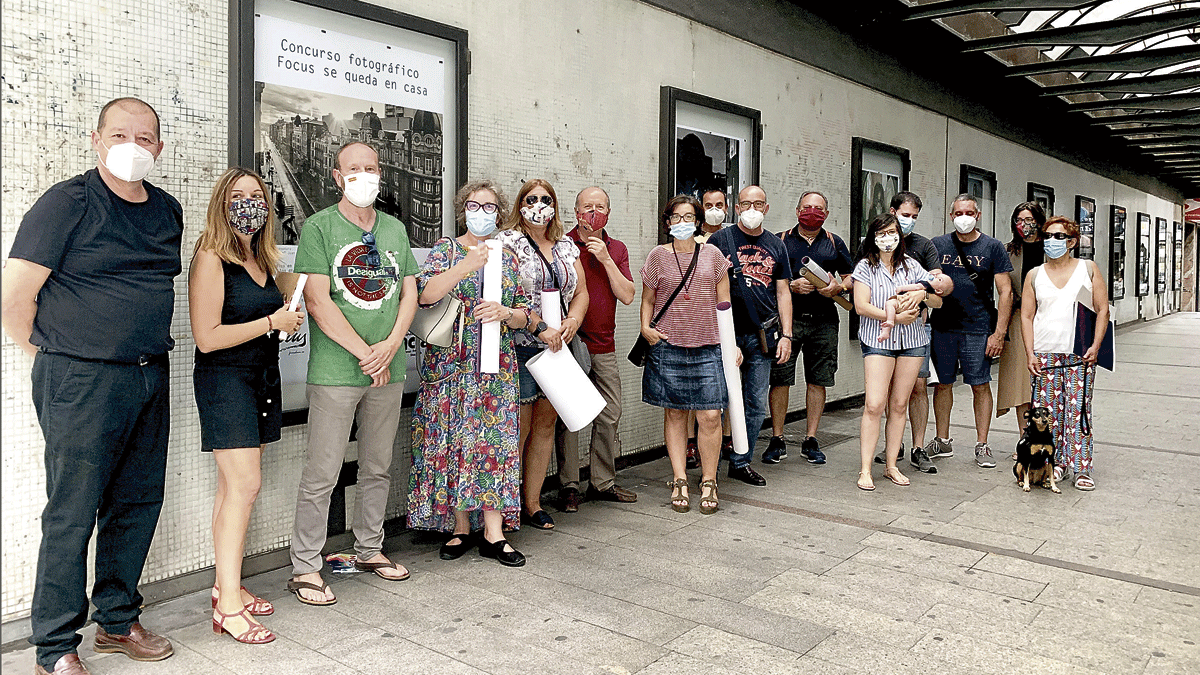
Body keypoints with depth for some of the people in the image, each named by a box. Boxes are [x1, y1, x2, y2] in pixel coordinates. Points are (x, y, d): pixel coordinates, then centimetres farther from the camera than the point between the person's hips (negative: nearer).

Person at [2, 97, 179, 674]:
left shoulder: (168, 211, 11)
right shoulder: (68, 203, -8)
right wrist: (53, 357, 0)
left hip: (151, 377, 6)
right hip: (83, 382, -6)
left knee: (138, 503, 13)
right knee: (72, 513, 1)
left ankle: (117, 620, 29)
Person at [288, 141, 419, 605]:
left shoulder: (395, 229, 13)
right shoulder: (319, 227, -3)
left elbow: (410, 293, 10)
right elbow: (318, 301, -11)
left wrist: (390, 346, -6)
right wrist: (365, 353, -13)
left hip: (388, 371, 5)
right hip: (336, 371, -5)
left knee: (378, 467, 15)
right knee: (322, 473, -2)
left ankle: (369, 550, 30)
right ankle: (305, 568, 10)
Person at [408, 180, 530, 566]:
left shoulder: (507, 258, 12)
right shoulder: (446, 249, 4)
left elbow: (524, 316, 11)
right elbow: (424, 294, -14)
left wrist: (504, 312, -11)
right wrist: (466, 266, -24)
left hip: (496, 368, 2)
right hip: (450, 366, -2)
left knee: (494, 444, -1)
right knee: (453, 443, 1)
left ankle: (494, 534, 4)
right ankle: (462, 528, 14)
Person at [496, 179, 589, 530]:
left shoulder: (567, 247, 16)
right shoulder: (508, 241, -3)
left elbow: (581, 291, 16)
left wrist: (572, 322, -4)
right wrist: (539, 328, -18)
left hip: (556, 346, 6)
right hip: (520, 345, -6)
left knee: (546, 422, 8)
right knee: (519, 425, -4)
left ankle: (532, 502, 18)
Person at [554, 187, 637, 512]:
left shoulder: (617, 249, 11)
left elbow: (627, 296, -1)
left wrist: (605, 259, -9)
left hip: (604, 346, 5)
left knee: (610, 415, 8)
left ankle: (603, 482, 20)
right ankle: (568, 486, 9)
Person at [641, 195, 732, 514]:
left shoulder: (712, 254, 9)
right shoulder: (658, 255, 6)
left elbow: (724, 302, 10)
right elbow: (648, 299, 12)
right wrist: (645, 326, -6)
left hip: (707, 346, 0)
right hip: (668, 346, 0)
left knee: (710, 415, -5)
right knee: (675, 413, 5)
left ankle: (709, 482, 9)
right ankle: (679, 481, 14)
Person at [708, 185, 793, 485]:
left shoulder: (776, 246, 13)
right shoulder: (720, 240, 1)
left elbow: (783, 292, 13)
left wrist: (786, 335, 5)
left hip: (762, 335, 4)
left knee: (756, 405, 7)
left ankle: (741, 462, 19)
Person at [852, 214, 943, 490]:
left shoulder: (911, 266, 11)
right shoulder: (866, 266, 1)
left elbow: (938, 302, 12)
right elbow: (861, 306, -8)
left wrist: (922, 291, -9)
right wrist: (896, 317, -15)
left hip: (911, 341, 4)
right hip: (878, 340, -4)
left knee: (899, 405, 6)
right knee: (874, 405, -11)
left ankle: (891, 465, 14)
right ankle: (865, 470, -6)